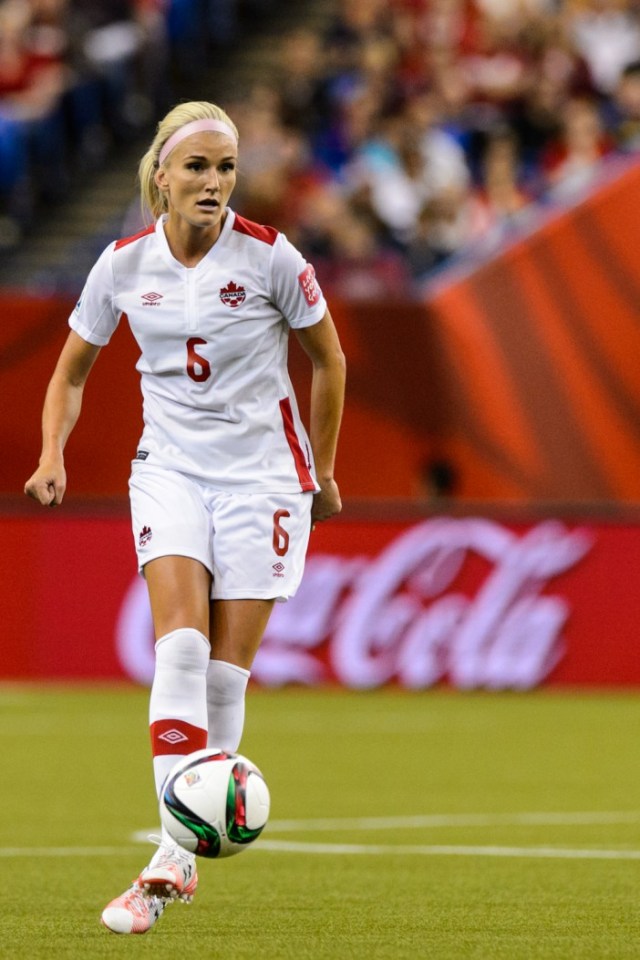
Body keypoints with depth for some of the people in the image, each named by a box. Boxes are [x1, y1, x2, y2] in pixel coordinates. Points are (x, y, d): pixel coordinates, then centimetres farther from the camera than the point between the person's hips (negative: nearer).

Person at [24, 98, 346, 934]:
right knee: (180, 645, -19)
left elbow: (328, 360, 4)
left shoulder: (270, 257, -11)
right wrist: (52, 456, -5)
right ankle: (175, 851, -21)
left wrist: (323, 471, 10)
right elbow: (73, 370, 10)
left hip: (261, 473, -1)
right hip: (170, 467, 1)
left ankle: (184, 860, 9)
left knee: (225, 672, -3)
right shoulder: (124, 264, -4)